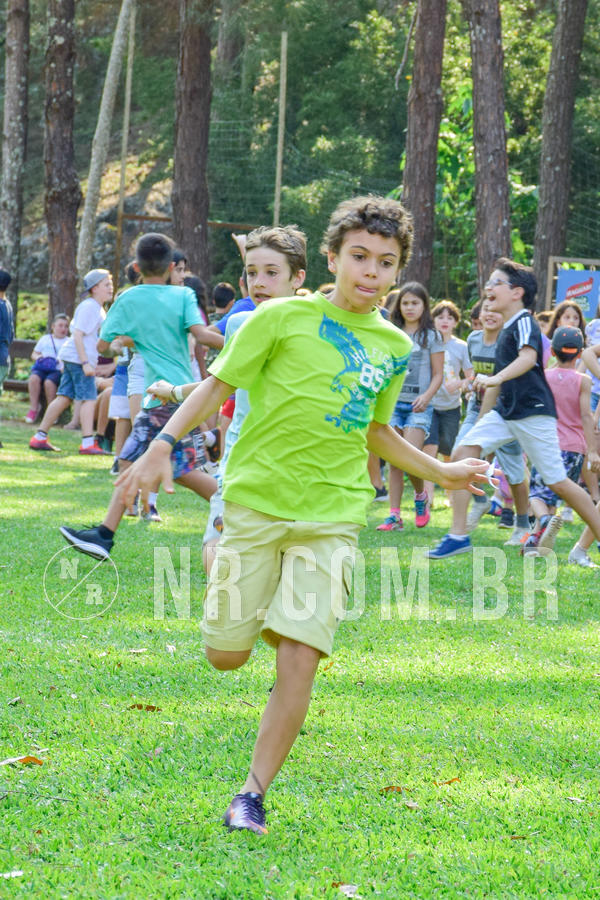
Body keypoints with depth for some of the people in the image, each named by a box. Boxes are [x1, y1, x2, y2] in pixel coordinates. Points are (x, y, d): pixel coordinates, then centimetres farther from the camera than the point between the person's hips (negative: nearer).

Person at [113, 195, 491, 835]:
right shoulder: (283, 317, -4)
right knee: (226, 655, 2)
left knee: (298, 659, -11)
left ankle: (253, 793, 2)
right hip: (256, 501, -2)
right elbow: (219, 383, 0)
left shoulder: (395, 347, 10)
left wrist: (441, 472, 24)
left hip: (331, 517, 2)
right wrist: (162, 445, -10)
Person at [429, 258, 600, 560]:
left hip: (533, 411, -8)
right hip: (505, 411, 9)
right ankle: (458, 535, -7)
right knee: (462, 452, -7)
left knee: (557, 482, -5)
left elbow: (528, 357, -31)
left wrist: (496, 378, -46)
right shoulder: (505, 330, 17)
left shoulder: (524, 322, -11)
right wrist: (481, 422, 28)